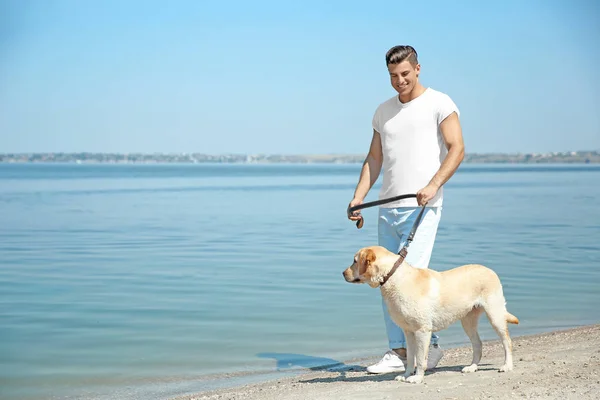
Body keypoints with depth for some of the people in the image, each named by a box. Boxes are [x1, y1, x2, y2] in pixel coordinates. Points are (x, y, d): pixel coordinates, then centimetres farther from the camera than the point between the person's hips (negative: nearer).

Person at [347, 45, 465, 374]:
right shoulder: (383, 111, 18)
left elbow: (457, 149, -8)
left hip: (422, 207, -6)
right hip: (388, 208, 7)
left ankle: (429, 345, 2)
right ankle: (399, 352, 11)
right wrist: (357, 198, 8)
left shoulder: (439, 104, 0)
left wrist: (433, 185, -21)